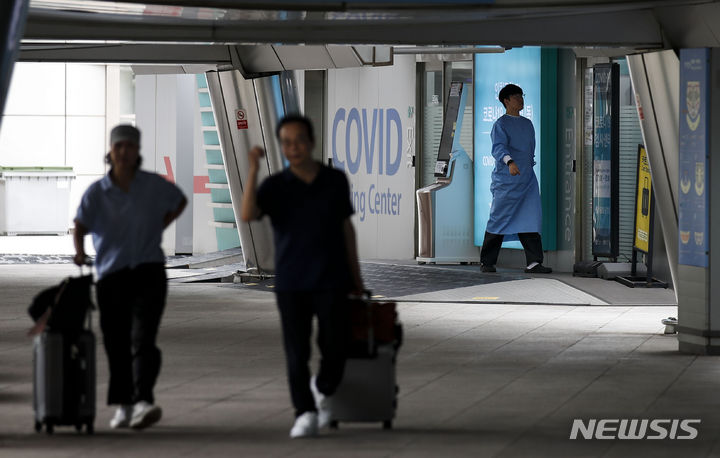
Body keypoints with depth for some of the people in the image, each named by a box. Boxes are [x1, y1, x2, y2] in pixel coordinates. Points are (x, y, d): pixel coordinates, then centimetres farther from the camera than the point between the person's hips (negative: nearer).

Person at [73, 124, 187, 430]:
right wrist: (79, 252, -25)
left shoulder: (154, 185, 1)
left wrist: (157, 228, 10)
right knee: (116, 343, 3)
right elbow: (80, 226, -5)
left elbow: (180, 202, 20)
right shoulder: (97, 192, 0)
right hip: (111, 275, 1)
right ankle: (123, 406, 16)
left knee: (143, 339, -16)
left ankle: (143, 402, -26)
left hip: (148, 271, -1)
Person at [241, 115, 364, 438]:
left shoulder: (336, 181, 5)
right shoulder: (274, 186, -1)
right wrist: (253, 170, -22)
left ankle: (323, 389, 29)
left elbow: (346, 228, 13)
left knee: (334, 351, -1)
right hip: (291, 285, -1)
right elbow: (247, 215, -18)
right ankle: (306, 414, 0)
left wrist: (355, 275, 13)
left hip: (331, 281, 1)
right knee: (297, 353, -6)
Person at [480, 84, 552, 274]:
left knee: (531, 219, -7)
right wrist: (510, 162, -38)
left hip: (527, 180, 6)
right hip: (506, 180, -6)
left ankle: (533, 262, -11)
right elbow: (498, 147, -21)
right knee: (499, 220, -1)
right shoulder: (500, 124, -5)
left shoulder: (527, 124, 17)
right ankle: (486, 262, 10)